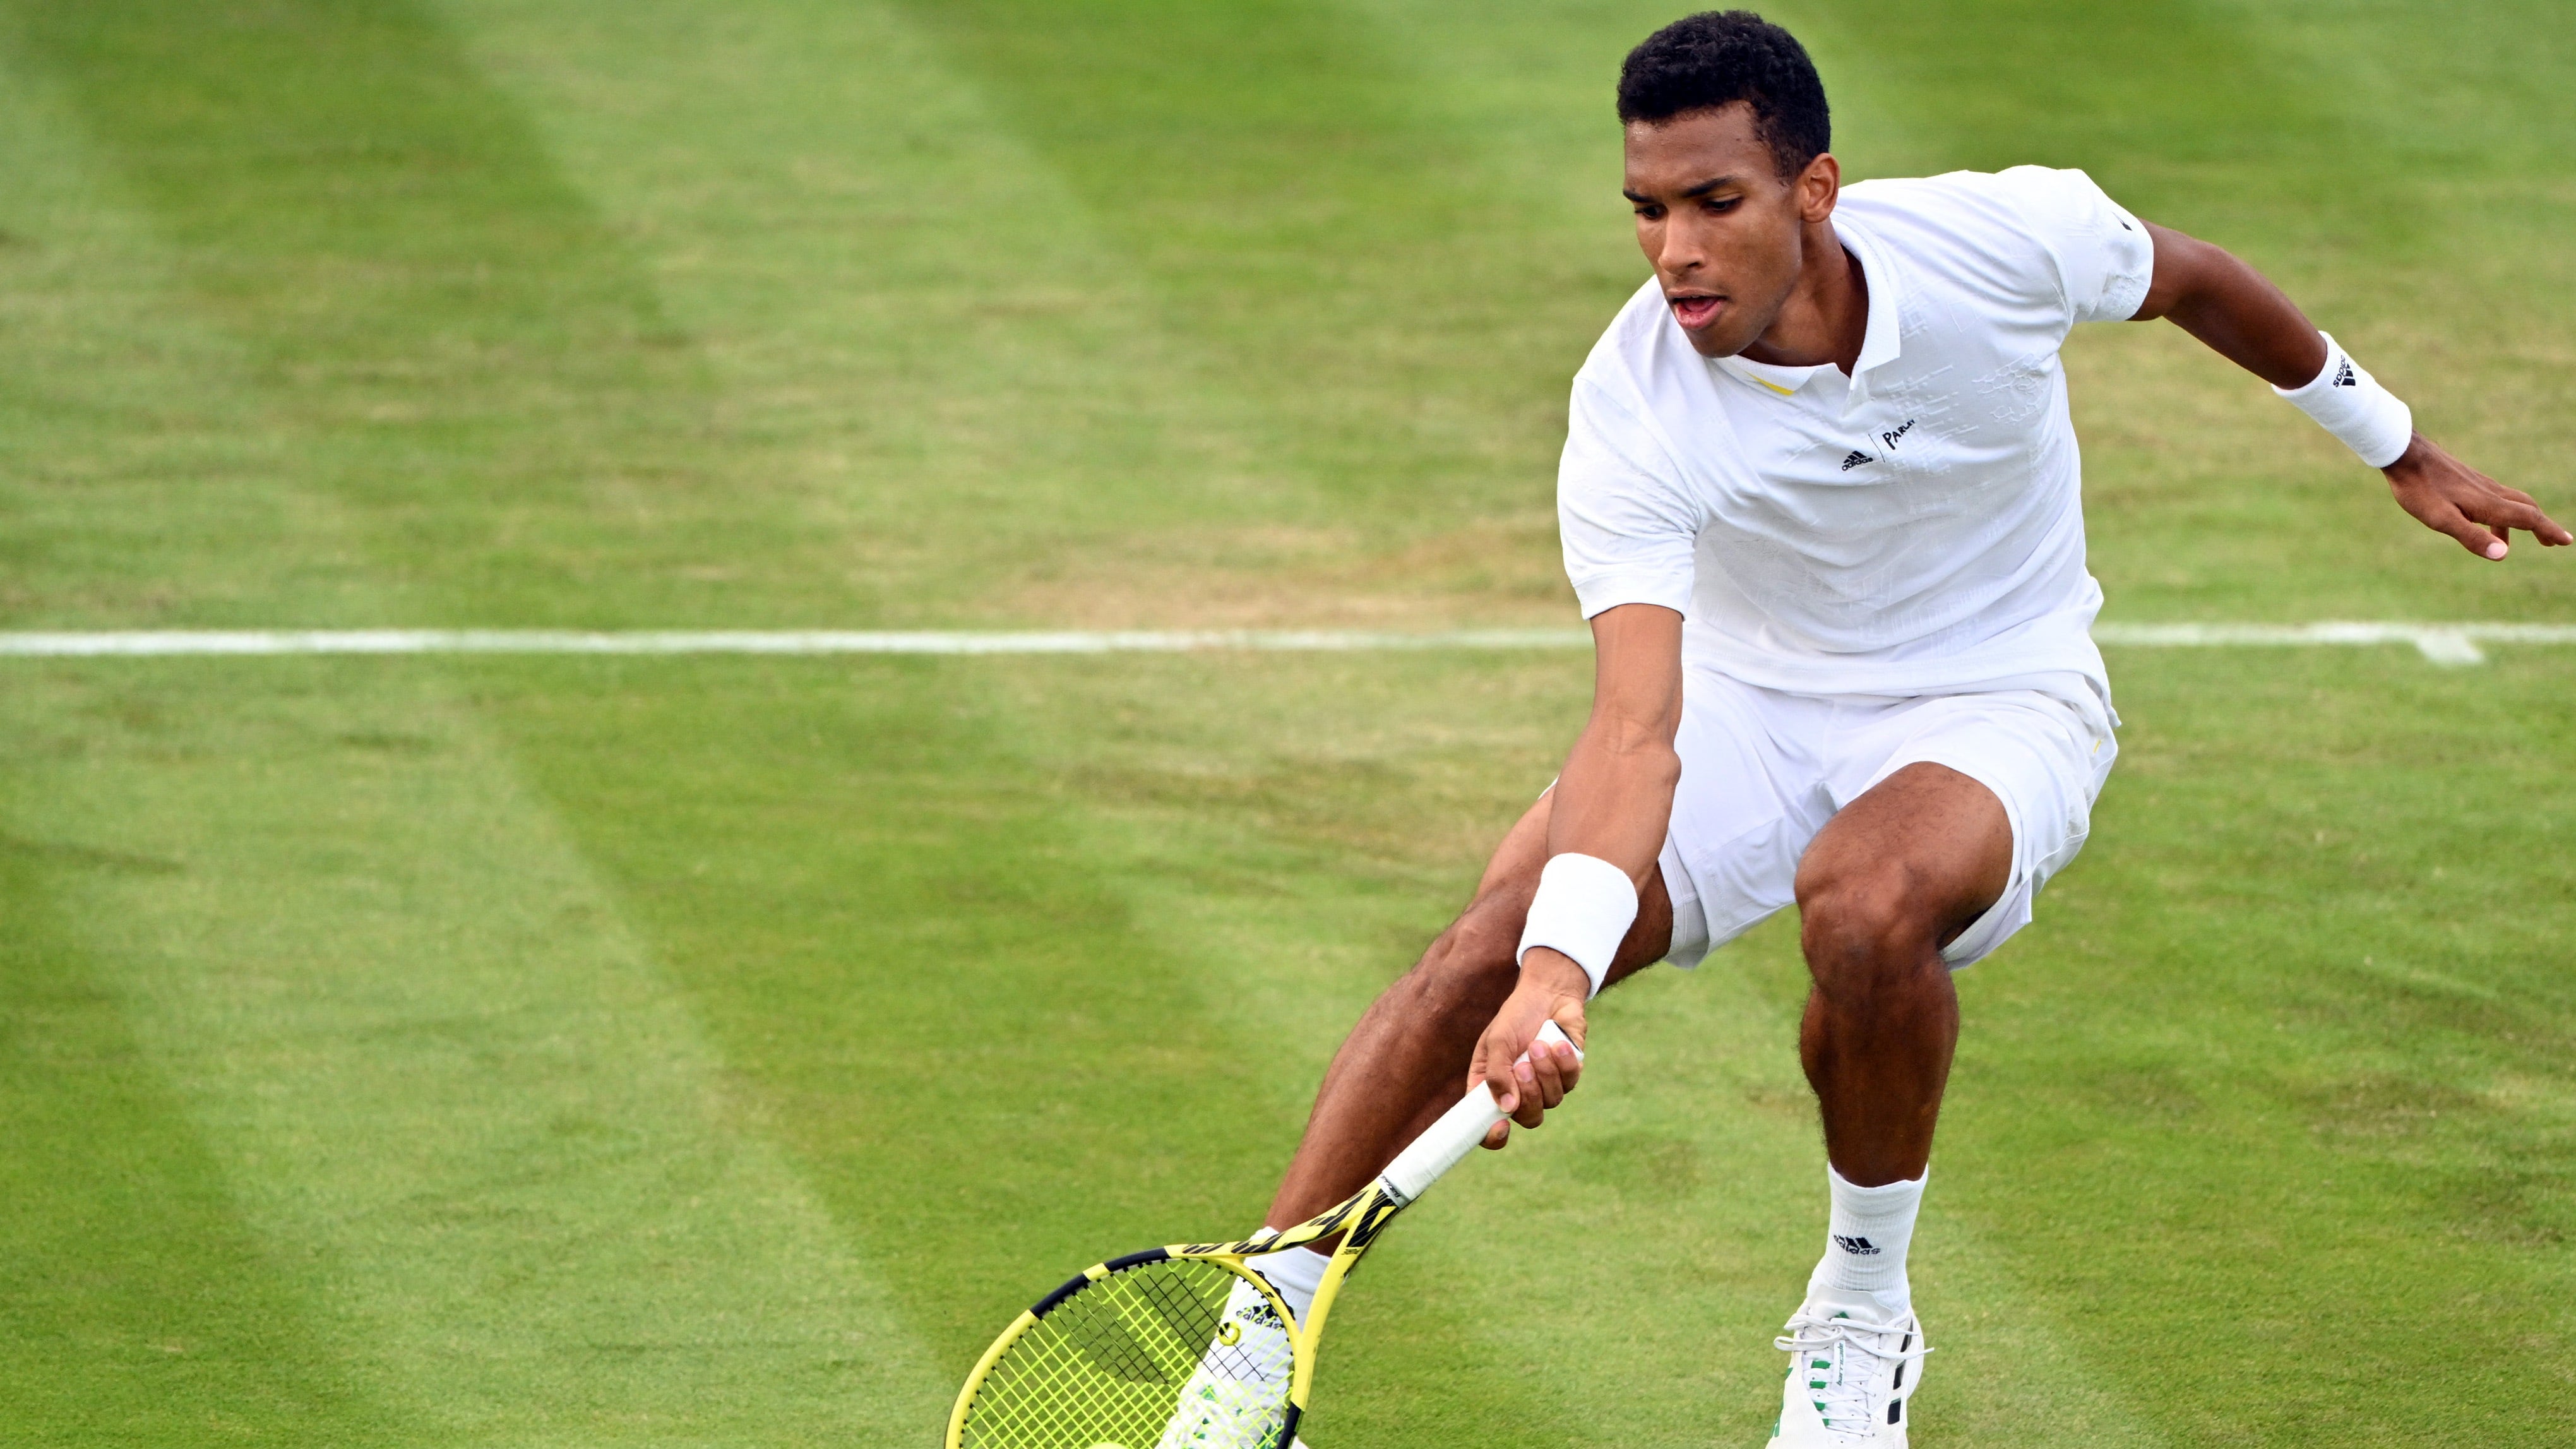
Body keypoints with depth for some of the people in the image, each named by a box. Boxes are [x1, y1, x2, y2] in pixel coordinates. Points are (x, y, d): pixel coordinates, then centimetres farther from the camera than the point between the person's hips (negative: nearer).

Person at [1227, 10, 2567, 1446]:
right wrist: (1558, 970, -53)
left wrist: (2400, 447, 15)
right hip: (1742, 706, 1)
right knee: (1494, 943, -23)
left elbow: (2194, 279, 0)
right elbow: (1636, 730, -35)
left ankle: (1863, 1318, -10)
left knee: (1863, 904, -35)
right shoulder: (1632, 415, -26)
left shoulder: (2007, 238, -24)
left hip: (1995, 704, -1)